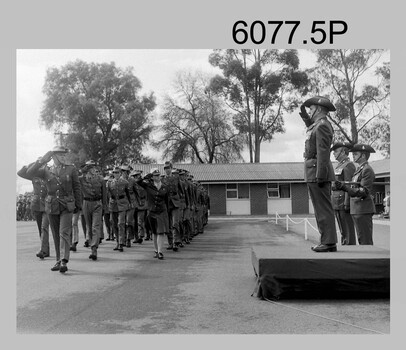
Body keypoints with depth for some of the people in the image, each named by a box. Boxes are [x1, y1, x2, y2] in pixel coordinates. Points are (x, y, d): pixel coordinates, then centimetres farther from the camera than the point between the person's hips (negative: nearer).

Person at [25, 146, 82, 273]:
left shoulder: (71, 169, 0)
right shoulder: (46, 170, 5)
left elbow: (76, 187, 4)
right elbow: (30, 172, -9)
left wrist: (78, 204, 3)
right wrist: (42, 161, -18)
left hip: (66, 206, -3)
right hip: (52, 206, 3)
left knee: (64, 233, -15)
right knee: (56, 235, 10)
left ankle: (64, 262, -20)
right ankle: (58, 261, 20)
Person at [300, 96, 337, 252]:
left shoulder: (322, 125, -11)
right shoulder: (318, 125, 19)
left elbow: (323, 152, -20)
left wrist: (320, 175, -23)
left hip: (318, 172, -11)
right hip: (314, 174, 11)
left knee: (323, 208, -9)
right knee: (321, 208, 11)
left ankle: (329, 242, -6)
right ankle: (326, 240, 16)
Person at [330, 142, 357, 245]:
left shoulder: (349, 165, -10)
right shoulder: (339, 165, 19)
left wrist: (347, 203, -21)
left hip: (344, 202, -9)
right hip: (337, 204, 9)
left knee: (348, 231, -5)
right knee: (343, 232, 12)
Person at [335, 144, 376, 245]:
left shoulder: (367, 170, -11)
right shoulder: (359, 169, 18)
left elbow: (364, 192, -21)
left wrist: (345, 187, -31)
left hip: (363, 210, -10)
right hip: (357, 210, 10)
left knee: (366, 240, -7)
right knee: (361, 240, 14)